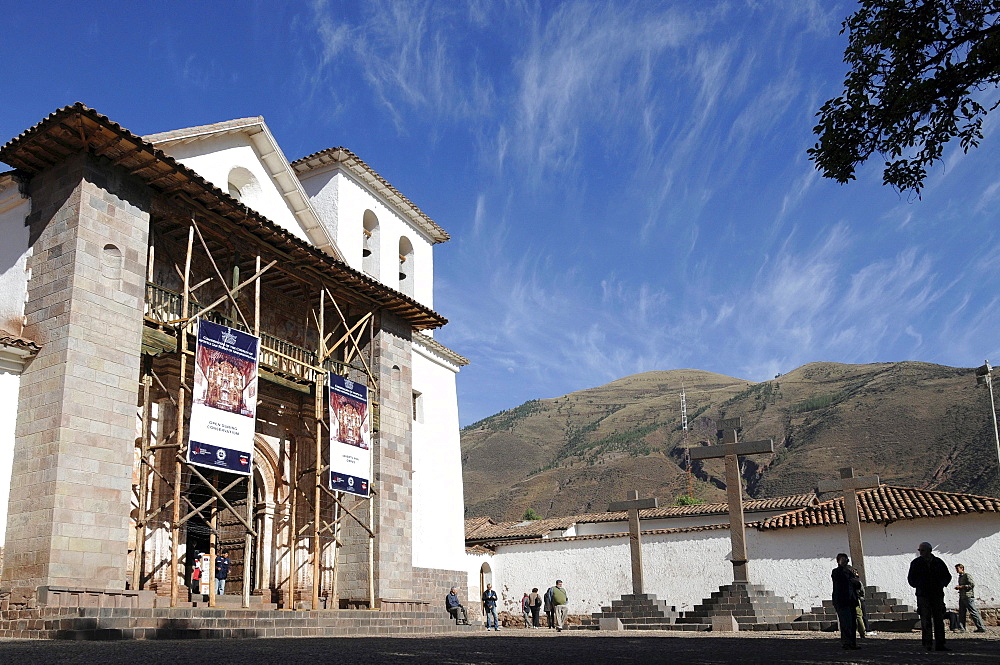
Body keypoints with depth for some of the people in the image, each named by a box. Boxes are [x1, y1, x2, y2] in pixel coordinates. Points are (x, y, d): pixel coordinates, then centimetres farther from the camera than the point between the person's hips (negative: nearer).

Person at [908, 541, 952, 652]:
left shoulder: (938, 562, 6)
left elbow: (947, 576, 16)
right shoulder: (916, 563, 3)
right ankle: (928, 644, -3)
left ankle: (939, 644, 10)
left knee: (939, 620, 4)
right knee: (926, 621, -6)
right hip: (923, 596, -2)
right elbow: (911, 579, 10)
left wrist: (941, 584, -1)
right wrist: (919, 585, -5)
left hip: (937, 595, 2)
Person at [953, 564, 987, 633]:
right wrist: (958, 588, 10)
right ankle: (961, 628, 7)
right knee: (961, 613, 5)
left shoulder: (967, 575, -7)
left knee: (974, 613, -6)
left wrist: (961, 586, -16)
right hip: (961, 597, 9)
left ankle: (981, 628, -1)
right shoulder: (960, 577, 19)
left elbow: (972, 584, -16)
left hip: (968, 597, -9)